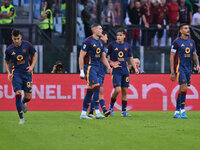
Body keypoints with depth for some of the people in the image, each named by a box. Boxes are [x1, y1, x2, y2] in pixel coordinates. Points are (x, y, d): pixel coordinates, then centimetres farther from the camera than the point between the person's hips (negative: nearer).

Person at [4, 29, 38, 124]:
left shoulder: (27, 45, -4)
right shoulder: (9, 50, -3)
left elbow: (35, 55, 10)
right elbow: (6, 62, 12)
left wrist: (32, 66, -5)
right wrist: (8, 73, -4)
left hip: (27, 73, 1)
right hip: (16, 73, -1)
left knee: (28, 97, -1)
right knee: (18, 94, -16)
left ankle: (23, 103, 39)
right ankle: (21, 118, -7)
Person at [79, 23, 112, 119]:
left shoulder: (100, 42, 14)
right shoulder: (88, 41, -10)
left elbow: (103, 57, 22)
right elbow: (81, 56, -11)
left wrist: (108, 67, 7)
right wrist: (81, 71, -14)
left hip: (97, 68, 8)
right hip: (89, 67, -8)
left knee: (90, 91, 8)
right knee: (96, 88, -16)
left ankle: (83, 113, 12)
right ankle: (97, 112, -16)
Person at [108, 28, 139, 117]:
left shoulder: (127, 46, 8)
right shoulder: (112, 45, -2)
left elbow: (131, 58, 16)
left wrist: (135, 68, 4)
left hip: (125, 71, 4)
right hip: (116, 71, -4)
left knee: (124, 91, 4)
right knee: (117, 90, -16)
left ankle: (124, 111, 9)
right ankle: (111, 106, 8)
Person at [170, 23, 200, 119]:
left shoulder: (191, 42, 12)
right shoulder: (177, 42, -5)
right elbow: (172, 56, -5)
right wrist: (172, 72, -9)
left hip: (188, 68, 6)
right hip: (180, 67, -6)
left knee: (181, 90, 7)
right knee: (184, 88, -15)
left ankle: (176, 112, 12)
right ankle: (182, 110, -7)